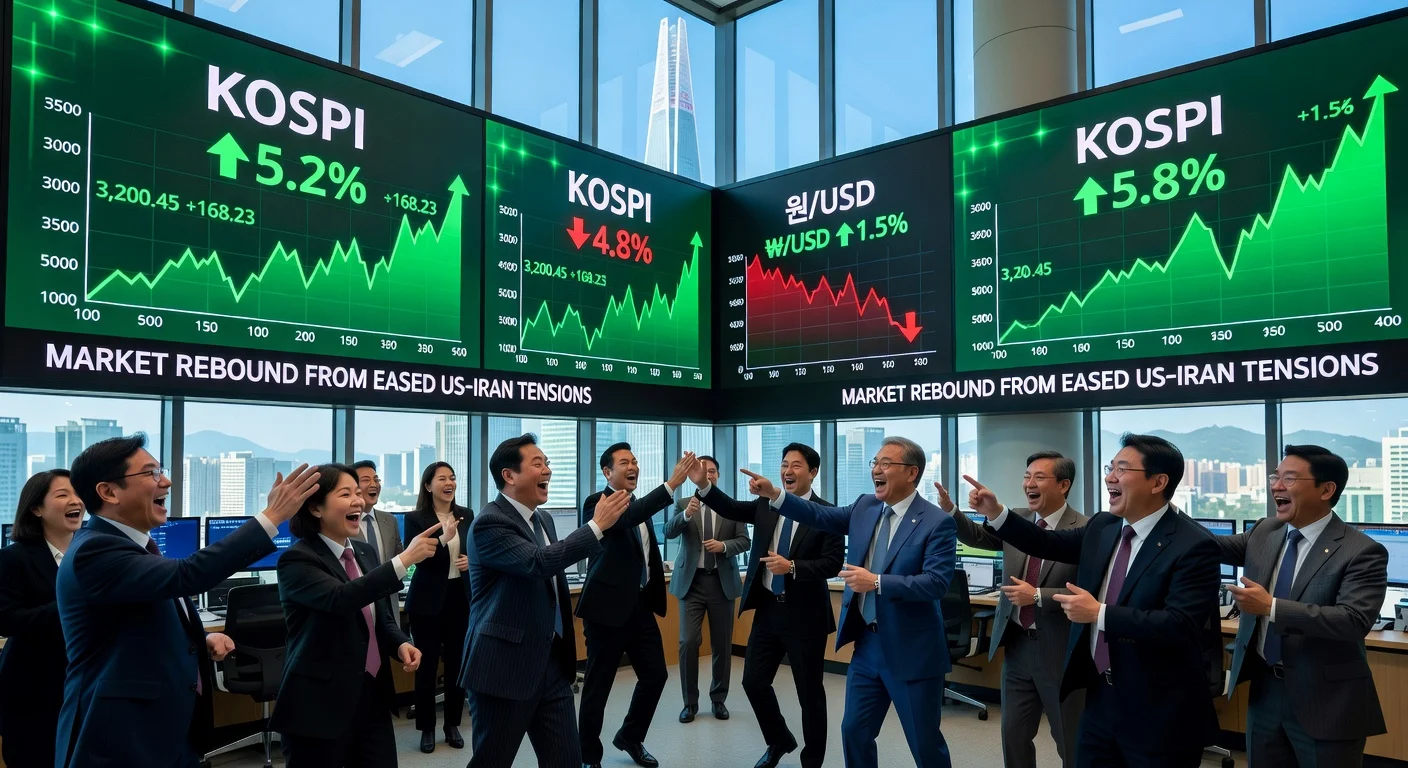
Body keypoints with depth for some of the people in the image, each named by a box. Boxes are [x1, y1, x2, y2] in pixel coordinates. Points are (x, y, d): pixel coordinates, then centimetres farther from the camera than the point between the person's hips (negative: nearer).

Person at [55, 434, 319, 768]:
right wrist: (273, 516, -33)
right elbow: (186, 576, -34)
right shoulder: (94, 550, -20)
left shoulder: (131, 544, 10)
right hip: (122, 740, -9)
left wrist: (202, 639, 2)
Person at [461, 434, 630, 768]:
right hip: (505, 666, -8)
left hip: (552, 663, 8)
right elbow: (538, 563, -30)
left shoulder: (543, 519, 12)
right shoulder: (490, 523, -15)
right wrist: (597, 525, -25)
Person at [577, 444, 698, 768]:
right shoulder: (597, 502, -11)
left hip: (641, 605, 7)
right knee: (598, 685, 3)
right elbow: (625, 518, -33)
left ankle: (630, 738, 32)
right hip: (609, 606, -7)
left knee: (655, 675, 10)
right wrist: (672, 484, -38)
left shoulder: (639, 505, 13)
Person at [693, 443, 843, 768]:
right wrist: (704, 485, -19)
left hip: (804, 614, -5)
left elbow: (833, 563, -16)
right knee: (754, 681, 11)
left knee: (809, 691, 8)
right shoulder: (766, 504, 5)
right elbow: (731, 509, -4)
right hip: (768, 610, 5)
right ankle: (780, 740, 36)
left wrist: (792, 567, -28)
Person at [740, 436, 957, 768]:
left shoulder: (937, 522, -14)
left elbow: (937, 582, -22)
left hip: (911, 651, -6)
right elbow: (821, 516, 5)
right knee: (855, 732, 15)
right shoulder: (865, 507, 5)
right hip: (867, 644, 6)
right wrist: (773, 493, -6)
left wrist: (876, 582, -27)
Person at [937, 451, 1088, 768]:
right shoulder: (1015, 519, 3)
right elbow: (978, 537, 11)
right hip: (1017, 645, 6)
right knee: (1013, 734, 17)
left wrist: (1038, 595, -25)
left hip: (1059, 651, -5)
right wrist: (950, 509, -6)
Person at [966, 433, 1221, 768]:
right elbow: (1050, 544, 15)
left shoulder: (1193, 545, -18)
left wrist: (1099, 613, -27)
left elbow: (1180, 626, -25)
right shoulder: (1102, 527, 4)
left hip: (1159, 714, -6)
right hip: (1101, 699, 7)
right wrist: (995, 513, 2)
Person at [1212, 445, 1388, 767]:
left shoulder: (1361, 552, -15)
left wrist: (1271, 606, -29)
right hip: (1264, 691, 6)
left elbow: (1354, 621, -25)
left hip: (1324, 701, -5)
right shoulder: (1264, 533, 4)